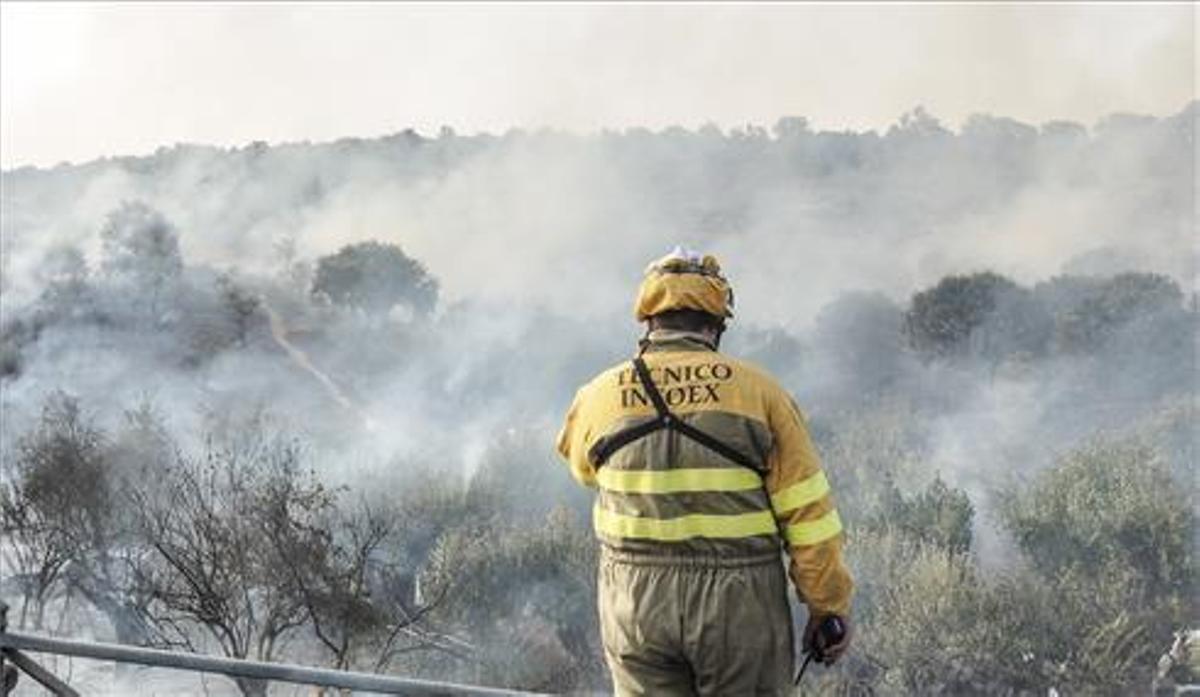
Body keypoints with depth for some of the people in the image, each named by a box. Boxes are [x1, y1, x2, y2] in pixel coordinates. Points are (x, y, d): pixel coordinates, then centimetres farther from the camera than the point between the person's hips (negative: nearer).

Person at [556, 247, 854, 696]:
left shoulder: (599, 397, 0)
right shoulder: (757, 390, -5)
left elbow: (582, 465, 22)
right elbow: (808, 512, -5)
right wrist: (828, 607, 3)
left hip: (636, 608, 2)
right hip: (741, 608, -1)